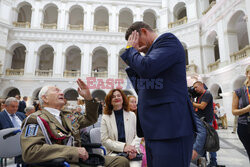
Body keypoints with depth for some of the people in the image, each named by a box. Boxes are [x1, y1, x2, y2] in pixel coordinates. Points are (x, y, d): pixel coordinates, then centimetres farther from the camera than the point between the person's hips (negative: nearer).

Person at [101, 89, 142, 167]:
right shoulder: (105, 118, 5)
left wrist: (133, 148, -12)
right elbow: (104, 140, -1)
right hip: (114, 152, -1)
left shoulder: (132, 115, 11)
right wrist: (123, 147, -12)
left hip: (131, 153, 2)